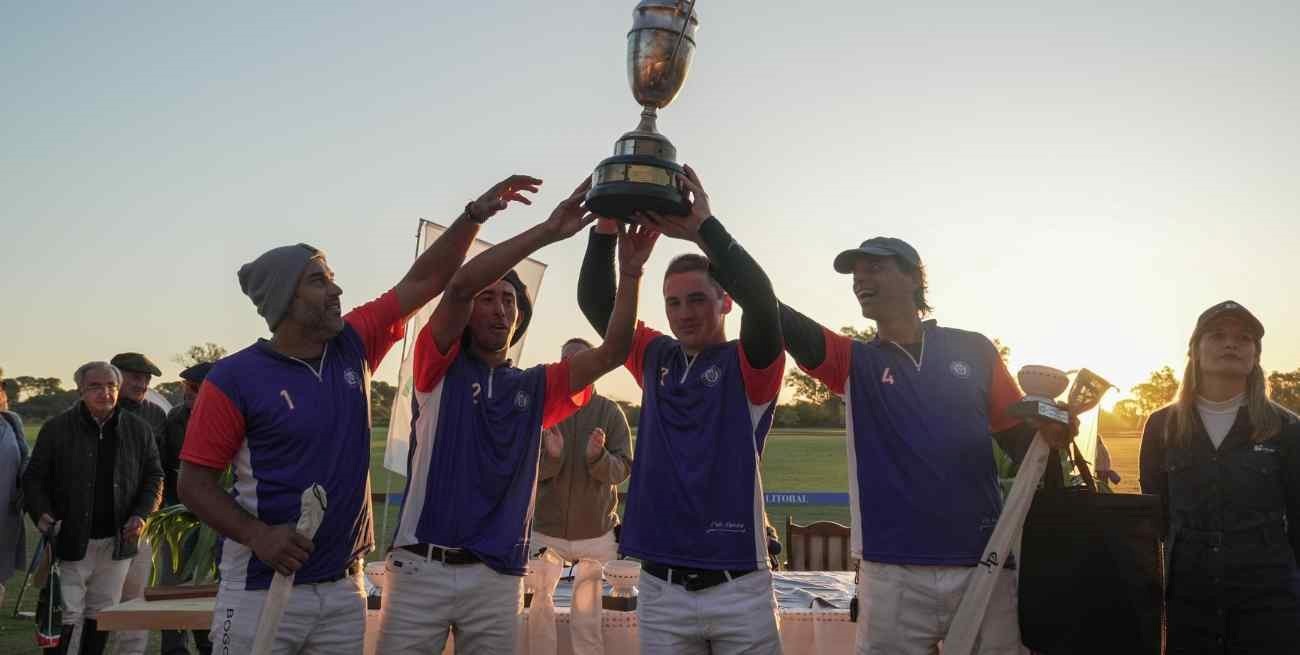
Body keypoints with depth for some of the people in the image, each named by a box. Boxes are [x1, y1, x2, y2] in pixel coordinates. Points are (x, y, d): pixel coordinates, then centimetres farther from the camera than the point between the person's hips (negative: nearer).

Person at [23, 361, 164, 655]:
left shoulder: (138, 429, 4)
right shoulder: (56, 429, -2)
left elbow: (154, 476, 10)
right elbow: (34, 478, 3)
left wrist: (141, 514, -4)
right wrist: (41, 513, -14)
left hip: (117, 541, 3)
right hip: (69, 540, -2)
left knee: (101, 616, 12)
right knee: (68, 618, -2)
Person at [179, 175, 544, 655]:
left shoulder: (353, 347, 4)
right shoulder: (235, 378, -10)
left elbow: (423, 281, 5)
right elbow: (194, 480, -9)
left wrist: (475, 213, -1)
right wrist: (256, 535, -23)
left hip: (344, 588, 5)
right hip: (262, 591, -4)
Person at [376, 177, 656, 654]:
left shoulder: (535, 387, 12)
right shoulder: (440, 368, 3)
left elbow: (612, 353, 2)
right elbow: (459, 285, -13)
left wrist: (630, 273, -11)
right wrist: (548, 230, -18)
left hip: (498, 577, 3)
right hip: (423, 567, -2)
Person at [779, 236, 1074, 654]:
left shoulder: (973, 350, 7)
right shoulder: (857, 362, 6)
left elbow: (1021, 439, 10)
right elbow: (773, 316, -8)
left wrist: (1052, 433, -14)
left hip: (983, 567, 0)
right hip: (893, 574, 0)